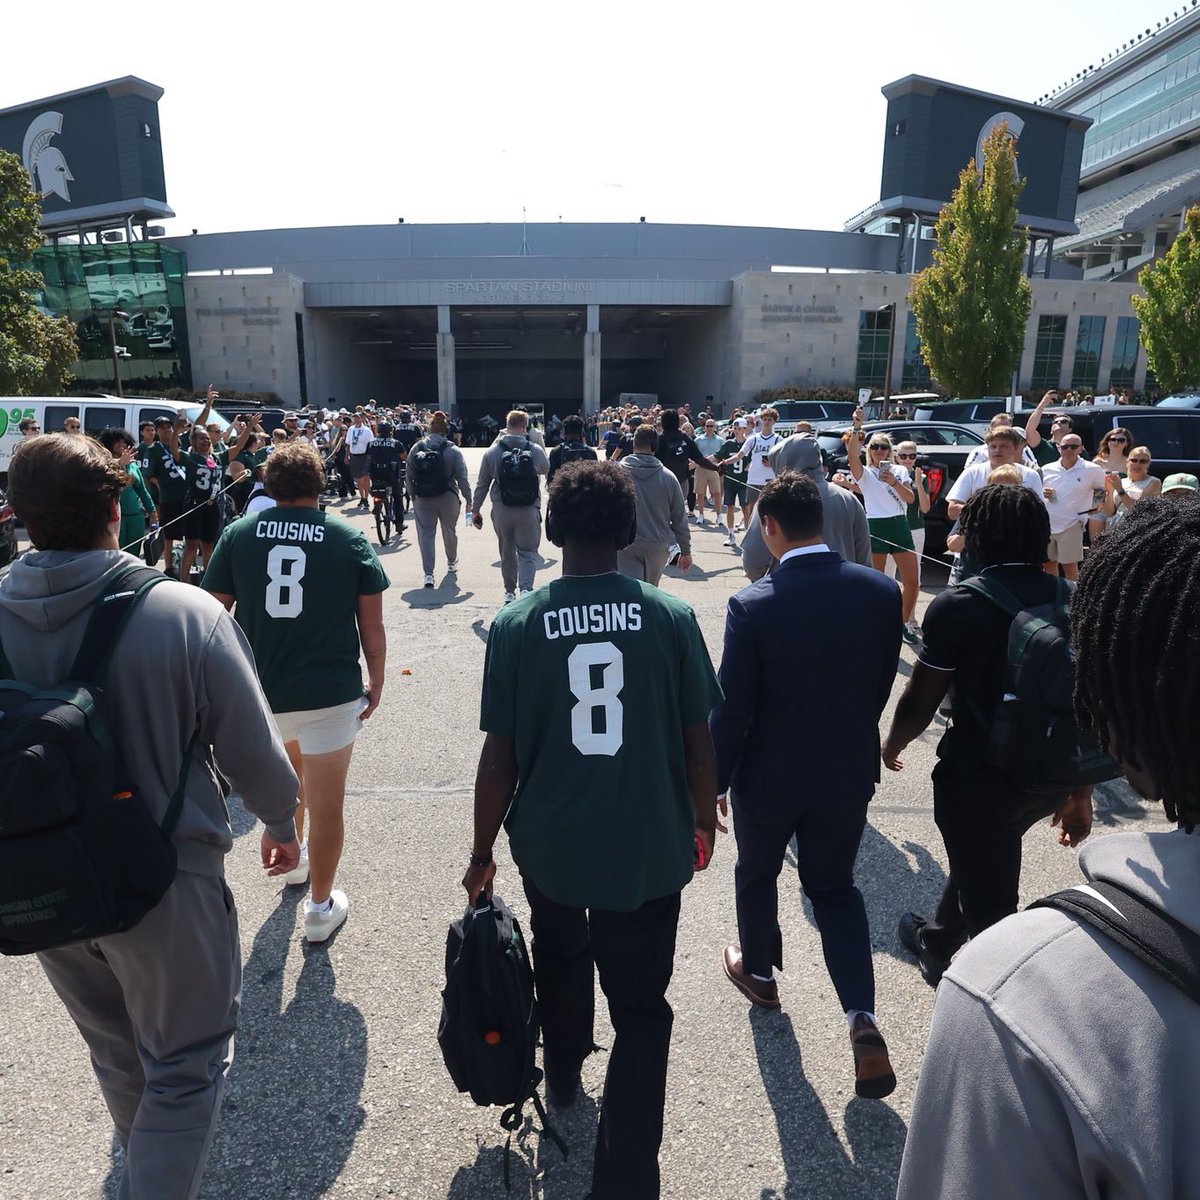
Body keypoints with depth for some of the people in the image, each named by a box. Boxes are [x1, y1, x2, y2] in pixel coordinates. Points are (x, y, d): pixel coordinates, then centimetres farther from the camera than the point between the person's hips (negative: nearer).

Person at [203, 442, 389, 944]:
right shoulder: (349, 539, -6)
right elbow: (371, 624, -4)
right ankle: (321, 907, 21)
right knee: (325, 803, 8)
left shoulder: (238, 534, -1)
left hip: (259, 689, 4)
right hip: (330, 691, -3)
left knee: (289, 772, 31)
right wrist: (376, 681, 7)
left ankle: (293, 859, 50)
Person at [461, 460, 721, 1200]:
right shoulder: (672, 617, -11)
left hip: (549, 842, 2)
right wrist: (705, 822, 12)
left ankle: (563, 1074, 55)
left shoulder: (517, 624, -12)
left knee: (561, 956, 31)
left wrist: (482, 852, 6)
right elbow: (699, 741, -5)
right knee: (641, 1008, 15)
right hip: (650, 846, -1)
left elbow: (500, 756, -9)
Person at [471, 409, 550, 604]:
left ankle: (509, 591, 28)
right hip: (529, 511, -2)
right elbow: (546, 468, 17)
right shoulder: (535, 450, -6)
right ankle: (526, 589, -18)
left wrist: (475, 510, 13)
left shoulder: (493, 451, -3)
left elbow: (482, 484, 3)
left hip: (501, 511, 2)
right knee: (528, 552, 3)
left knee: (507, 552, 18)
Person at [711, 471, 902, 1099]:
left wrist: (712, 785, -3)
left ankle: (758, 970, 48)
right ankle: (862, 1018, 10)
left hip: (769, 775, -3)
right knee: (835, 887, 22)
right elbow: (882, 682, 1)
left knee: (757, 873, 25)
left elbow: (731, 710, -17)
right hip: (848, 772, 3)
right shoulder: (883, 591, -11)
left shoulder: (752, 605, -23)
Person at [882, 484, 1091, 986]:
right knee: (979, 860, 31)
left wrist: (892, 743, 8)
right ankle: (937, 943, 54)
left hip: (979, 777, -7)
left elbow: (921, 700, -13)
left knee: (989, 903, 10)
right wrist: (1080, 791, 15)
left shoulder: (956, 606, -19)